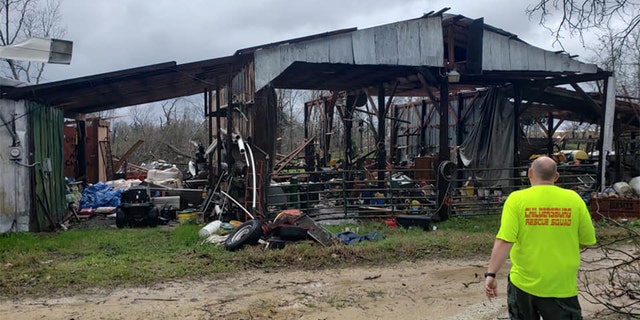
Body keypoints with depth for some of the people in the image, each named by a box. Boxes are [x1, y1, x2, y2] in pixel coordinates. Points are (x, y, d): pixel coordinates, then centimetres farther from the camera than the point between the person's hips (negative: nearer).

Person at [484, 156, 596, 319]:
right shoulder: (573, 199, -4)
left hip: (523, 283, 0)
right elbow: (587, 240, 4)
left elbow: (504, 241, -18)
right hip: (561, 287, 0)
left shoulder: (517, 198, -10)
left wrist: (491, 274, -14)